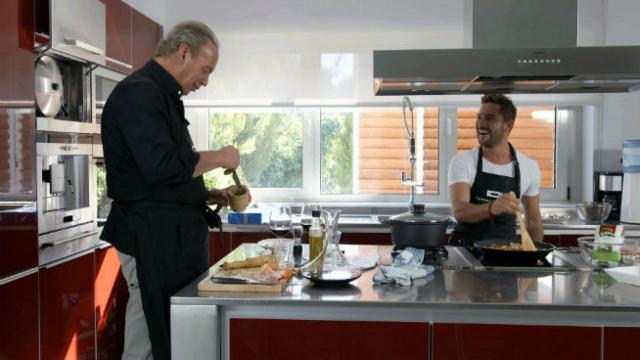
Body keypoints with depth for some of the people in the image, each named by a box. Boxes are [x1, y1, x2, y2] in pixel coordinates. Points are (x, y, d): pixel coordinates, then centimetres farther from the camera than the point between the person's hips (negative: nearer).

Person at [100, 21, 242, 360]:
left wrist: (203, 194, 11)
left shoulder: (161, 95, 18)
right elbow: (162, 165, -26)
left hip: (172, 233, 10)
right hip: (152, 237, -10)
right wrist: (218, 157, -12)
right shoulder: (139, 93, -14)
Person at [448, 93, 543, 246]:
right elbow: (459, 211, -19)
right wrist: (492, 208, -37)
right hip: (465, 249, -2)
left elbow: (534, 220, 15)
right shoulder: (462, 162, -5)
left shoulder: (529, 167, 4)